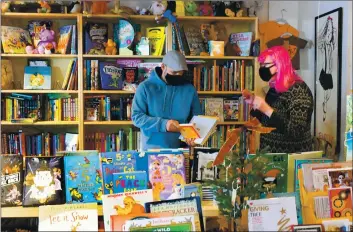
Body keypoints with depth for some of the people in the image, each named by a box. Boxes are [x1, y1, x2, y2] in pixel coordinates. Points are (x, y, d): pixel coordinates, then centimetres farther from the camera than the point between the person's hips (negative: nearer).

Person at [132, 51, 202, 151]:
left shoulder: (189, 89, 3)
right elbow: (136, 116, -9)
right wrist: (163, 124, -22)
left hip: (180, 149, 2)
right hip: (152, 148, -2)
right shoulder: (146, 87, -4)